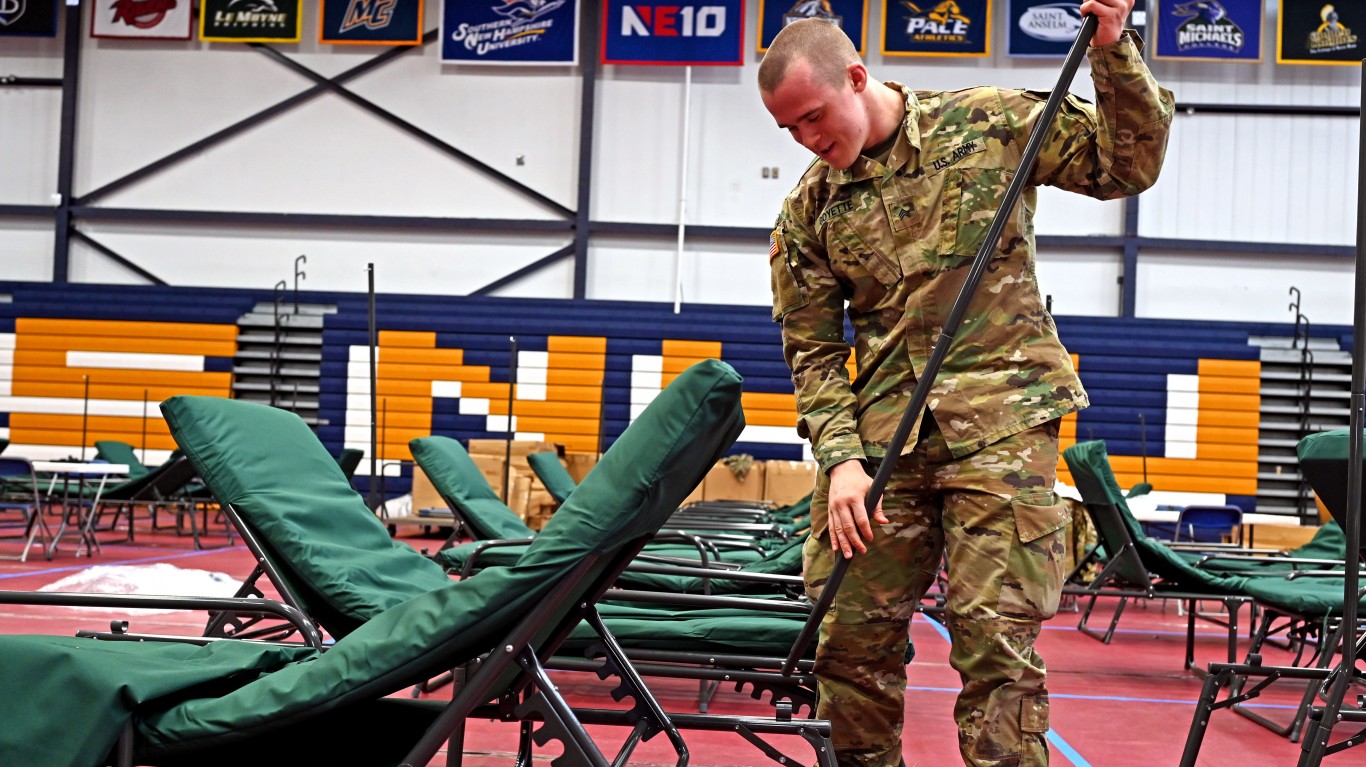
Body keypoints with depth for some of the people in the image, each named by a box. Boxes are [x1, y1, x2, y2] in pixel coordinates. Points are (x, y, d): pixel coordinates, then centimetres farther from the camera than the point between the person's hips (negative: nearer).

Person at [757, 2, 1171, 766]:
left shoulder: (990, 123, 2)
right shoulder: (809, 212, 8)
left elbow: (1127, 165, 6)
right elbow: (813, 352, 7)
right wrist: (842, 458, -7)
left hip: (1001, 422, -3)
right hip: (882, 438, 3)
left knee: (996, 640, -8)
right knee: (849, 637, 5)